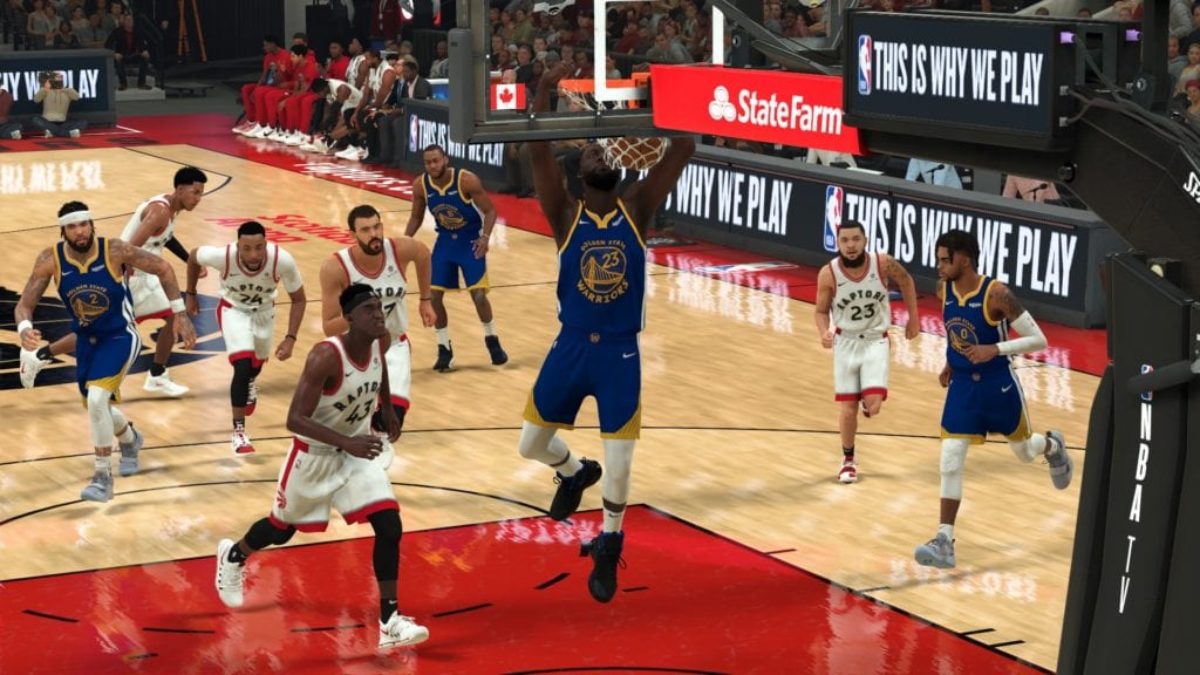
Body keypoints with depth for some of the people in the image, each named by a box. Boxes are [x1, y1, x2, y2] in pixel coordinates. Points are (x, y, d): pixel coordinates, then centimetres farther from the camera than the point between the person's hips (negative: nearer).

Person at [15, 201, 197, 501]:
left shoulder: (115, 250, -24)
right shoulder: (50, 259, -18)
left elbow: (162, 268, -10)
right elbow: (24, 305, -16)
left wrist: (180, 314, -10)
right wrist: (24, 329, -39)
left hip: (120, 336, -5)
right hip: (87, 339, 5)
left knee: (97, 399, -24)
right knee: (98, 408, 20)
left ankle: (103, 477, -8)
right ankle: (130, 440, 56)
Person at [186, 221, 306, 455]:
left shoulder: (282, 260, -36)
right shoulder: (223, 256, -37)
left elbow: (299, 300, -18)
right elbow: (193, 256, -12)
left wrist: (290, 338, -26)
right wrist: (190, 294, -1)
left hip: (263, 311, 3)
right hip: (233, 310, -3)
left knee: (257, 363, 26)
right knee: (243, 366, -21)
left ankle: (249, 383, 64)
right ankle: (239, 431, -7)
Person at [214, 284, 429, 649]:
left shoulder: (381, 342, -13)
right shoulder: (326, 356, -33)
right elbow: (295, 420, -36)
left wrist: (387, 410, 16)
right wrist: (347, 442, -46)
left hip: (358, 448, 5)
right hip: (315, 453, -5)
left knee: (390, 526, -10)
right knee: (282, 529, 18)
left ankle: (389, 622, -2)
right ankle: (232, 556, 51)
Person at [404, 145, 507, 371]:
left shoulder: (467, 180, -25)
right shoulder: (421, 186, -13)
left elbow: (490, 211, -16)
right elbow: (416, 217, 4)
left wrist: (485, 237, -29)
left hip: (471, 240, -4)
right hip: (445, 241, 4)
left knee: (478, 295, -9)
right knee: (433, 296, -3)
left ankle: (492, 340, 16)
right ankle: (444, 349, 11)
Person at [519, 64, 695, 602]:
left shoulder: (636, 209, 0)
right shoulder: (566, 215, -2)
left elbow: (683, 151, -10)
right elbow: (538, 153, -16)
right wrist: (545, 88, -24)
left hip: (621, 353, -1)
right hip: (571, 348, 1)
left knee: (618, 466, -1)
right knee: (531, 445, 10)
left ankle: (609, 548, 25)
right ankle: (575, 474, 45)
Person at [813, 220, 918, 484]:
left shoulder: (883, 263, -17)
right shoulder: (828, 274, -17)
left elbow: (906, 281, 5)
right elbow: (821, 311, -4)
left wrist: (913, 318, 9)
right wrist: (824, 333, -25)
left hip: (875, 341, 0)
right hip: (846, 342, 0)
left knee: (873, 406, -14)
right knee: (847, 408, 3)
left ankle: (867, 402, 25)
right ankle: (848, 460, 27)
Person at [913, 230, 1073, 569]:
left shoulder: (996, 295, -24)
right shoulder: (944, 290, -6)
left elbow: (1038, 340, -20)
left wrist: (995, 349, -30)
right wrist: (951, 362, 9)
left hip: (998, 384, -4)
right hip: (962, 385, 4)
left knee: (1024, 451, 19)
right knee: (950, 461, -7)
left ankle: (1052, 446, 56)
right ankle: (945, 542, -6)